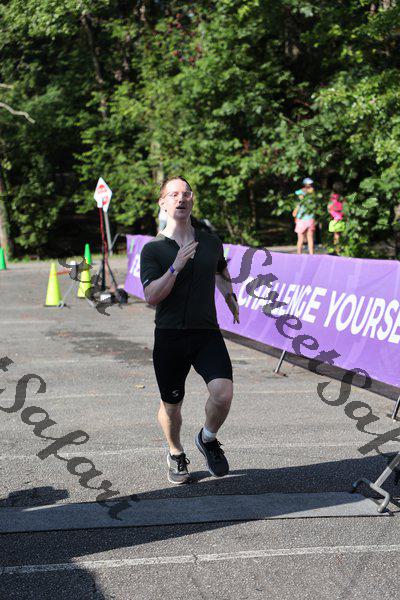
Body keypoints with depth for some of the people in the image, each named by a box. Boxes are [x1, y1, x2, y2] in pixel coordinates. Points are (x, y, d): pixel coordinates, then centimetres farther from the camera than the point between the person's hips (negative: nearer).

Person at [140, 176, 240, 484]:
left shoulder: (211, 242, 8)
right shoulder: (153, 249, -2)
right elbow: (151, 296, -14)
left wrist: (231, 299, 27)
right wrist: (176, 267, -21)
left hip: (207, 334, 1)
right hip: (169, 336, -1)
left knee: (223, 392, -20)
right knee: (171, 404, 10)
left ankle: (208, 439, 11)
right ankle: (176, 454, 40)